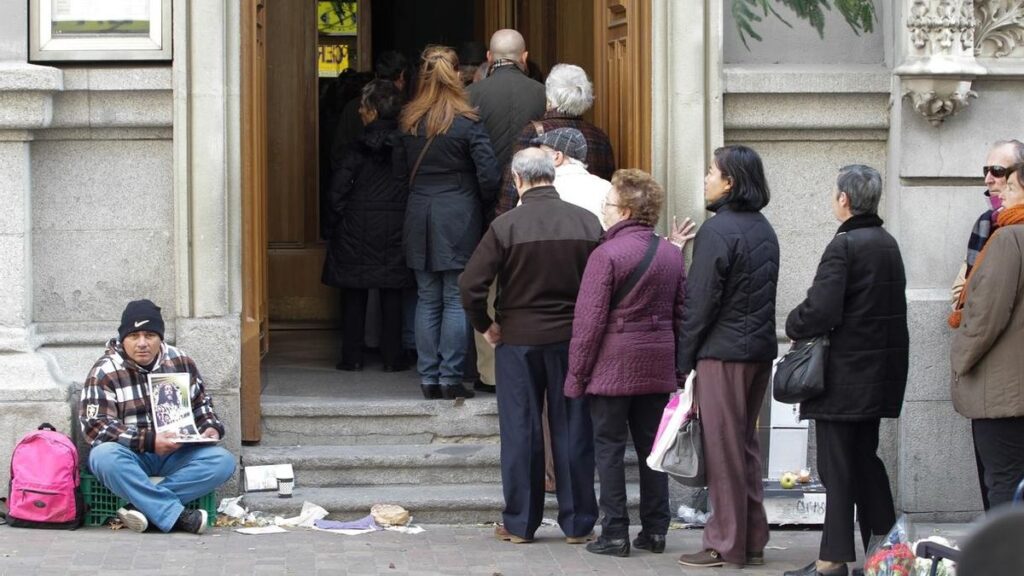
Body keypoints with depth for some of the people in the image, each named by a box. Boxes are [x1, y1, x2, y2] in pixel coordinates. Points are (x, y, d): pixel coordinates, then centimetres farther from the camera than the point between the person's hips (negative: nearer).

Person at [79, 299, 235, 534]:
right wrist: (148, 441, -25)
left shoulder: (180, 362, 8)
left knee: (223, 460, -24)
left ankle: (145, 506, -33)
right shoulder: (104, 373, -5)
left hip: (176, 453, 3)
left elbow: (201, 404, 21)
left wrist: (211, 428, -2)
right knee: (104, 456, -37)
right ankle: (175, 514, -41)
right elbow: (96, 426, -15)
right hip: (132, 456, -3)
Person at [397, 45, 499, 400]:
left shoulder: (408, 121, 2)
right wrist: (481, 204, 8)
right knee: (456, 300, 0)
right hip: (458, 219, -4)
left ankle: (428, 378, 8)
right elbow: (488, 175, -11)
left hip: (419, 216, 4)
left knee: (427, 300, 9)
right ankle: (450, 377, -2)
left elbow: (400, 171, 9)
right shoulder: (467, 122, -10)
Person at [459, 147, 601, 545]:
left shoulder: (506, 226, -11)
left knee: (520, 432, 6)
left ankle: (520, 523, 11)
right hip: (573, 340, 2)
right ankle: (577, 523, 13)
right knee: (573, 430, 8)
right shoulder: (588, 223, -5)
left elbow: (470, 284, -14)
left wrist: (485, 326, 1)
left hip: (518, 339, -2)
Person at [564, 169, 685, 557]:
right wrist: (678, 366, 18)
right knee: (651, 448, 12)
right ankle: (655, 530, 14)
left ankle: (615, 534, 0)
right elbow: (682, 316, 12)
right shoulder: (671, 255, 7)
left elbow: (589, 320, -13)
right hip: (658, 369, 6)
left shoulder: (607, 255, -13)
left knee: (609, 449, 1)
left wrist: (576, 373, -7)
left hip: (612, 367, -6)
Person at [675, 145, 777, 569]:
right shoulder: (764, 230, 12)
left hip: (722, 352, -8)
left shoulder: (717, 231, -15)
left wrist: (684, 358, -9)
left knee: (723, 449, -2)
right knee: (746, 444, 15)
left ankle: (725, 544, 2)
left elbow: (700, 301, -15)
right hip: (760, 350, 8)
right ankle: (752, 540, 18)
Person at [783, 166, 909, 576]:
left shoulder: (844, 246, -17)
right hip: (881, 370, 8)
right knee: (865, 459, 17)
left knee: (837, 466, -4)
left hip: (846, 372, -8)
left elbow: (820, 310, -24)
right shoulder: (888, 244, 11)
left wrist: (794, 327, -3)